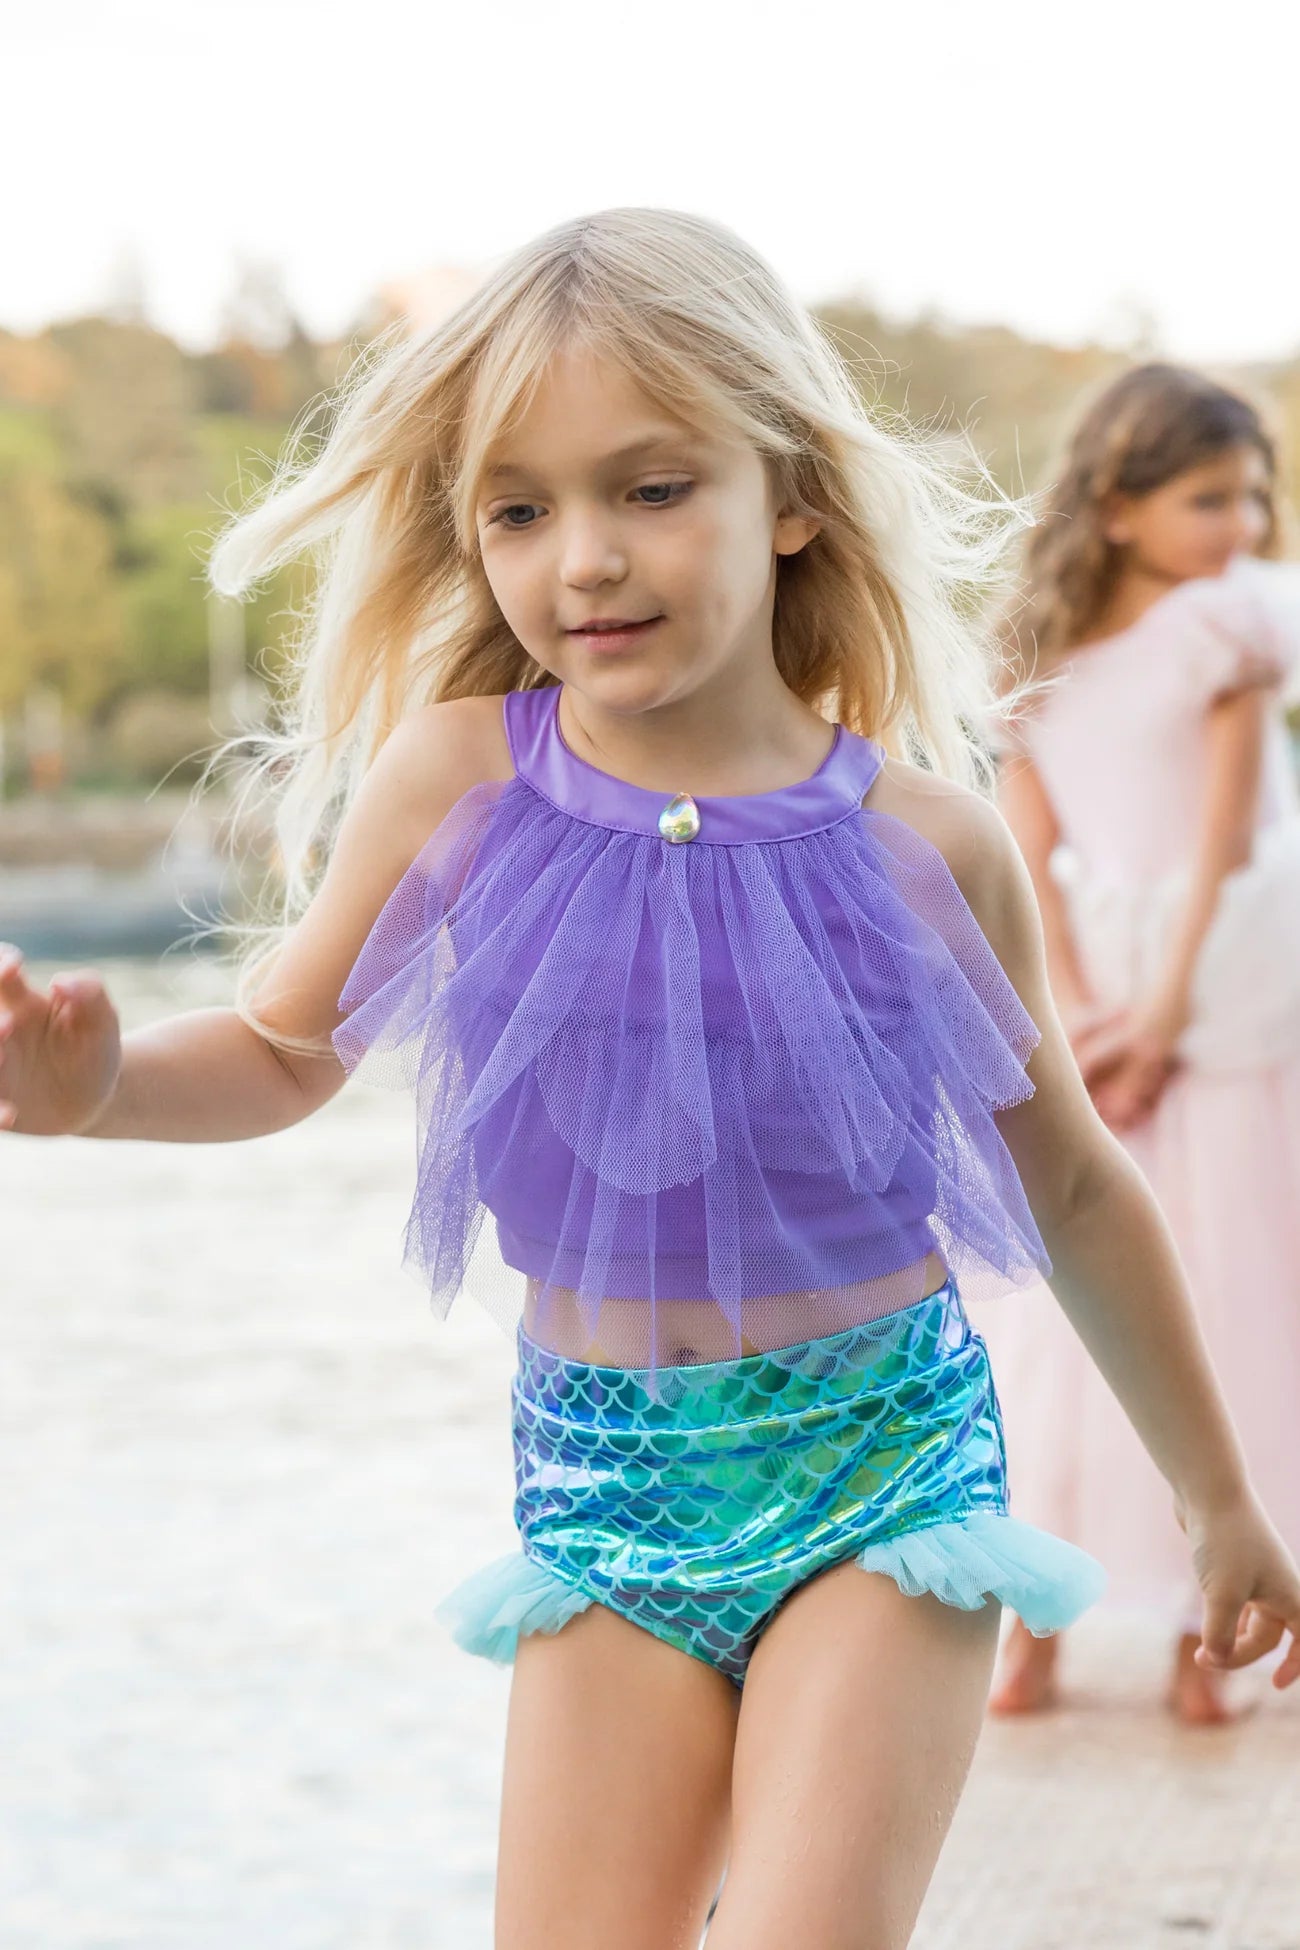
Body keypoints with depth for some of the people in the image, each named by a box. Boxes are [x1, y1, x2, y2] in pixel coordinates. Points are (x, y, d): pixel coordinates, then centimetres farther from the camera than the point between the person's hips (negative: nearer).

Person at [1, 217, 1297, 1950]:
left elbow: (1071, 1183, 6)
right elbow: (286, 1051, 9)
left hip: (892, 1466, -1)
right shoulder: (453, 780, -7)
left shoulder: (925, 840, -7)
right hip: (604, 1482, 2)